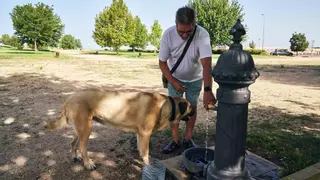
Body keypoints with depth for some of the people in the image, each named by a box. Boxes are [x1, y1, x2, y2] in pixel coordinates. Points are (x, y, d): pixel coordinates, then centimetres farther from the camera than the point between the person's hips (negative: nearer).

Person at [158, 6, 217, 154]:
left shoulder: (202, 34, -30)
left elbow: (206, 63, -40)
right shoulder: (168, 34, -25)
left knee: (192, 107, 7)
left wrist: (208, 90, -51)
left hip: (195, 79, 0)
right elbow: (162, 62, -15)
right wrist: (173, 82, -21)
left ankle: (188, 139, 24)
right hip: (174, 78, 1)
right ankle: (175, 141, 16)